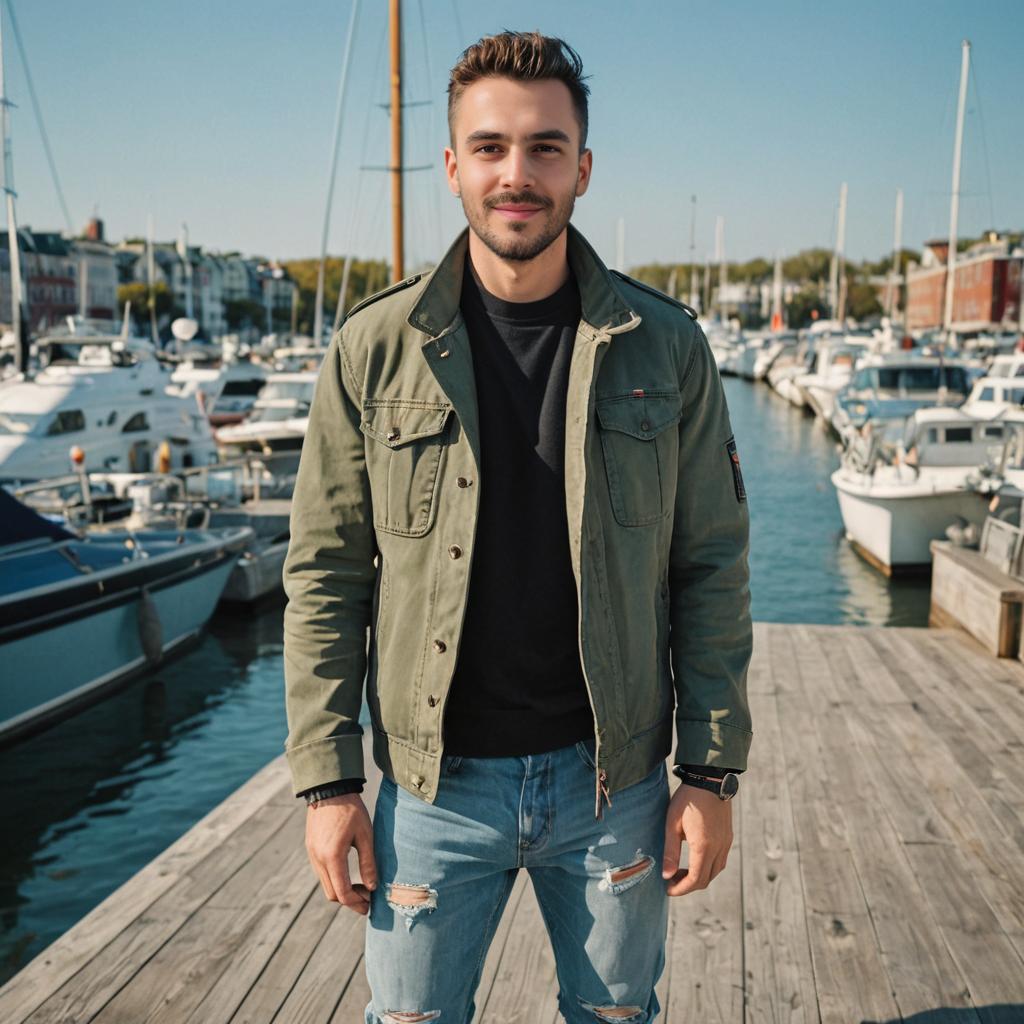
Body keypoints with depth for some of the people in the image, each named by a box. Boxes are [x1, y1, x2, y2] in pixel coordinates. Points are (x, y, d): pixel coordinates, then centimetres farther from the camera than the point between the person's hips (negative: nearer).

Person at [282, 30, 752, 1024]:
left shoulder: (664, 345, -3)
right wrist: (326, 779, -3)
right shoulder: (374, 347, -5)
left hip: (614, 776, 1)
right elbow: (326, 576, -1)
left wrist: (712, 771, -2)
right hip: (437, 782, 0)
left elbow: (711, 568, 0)